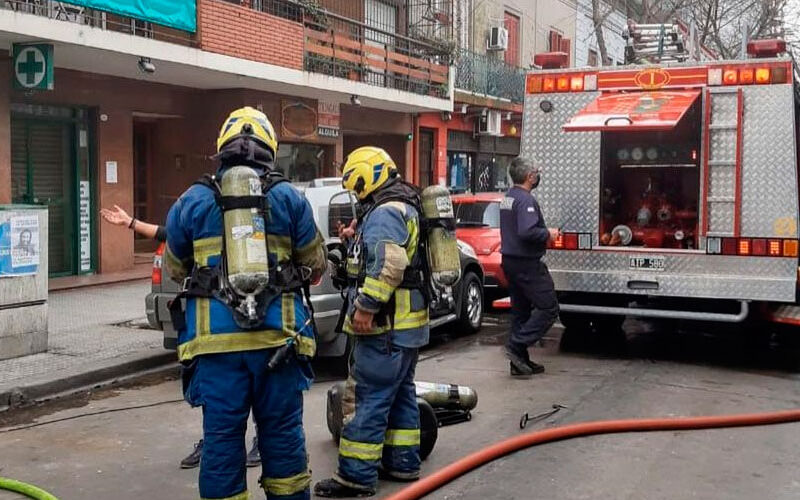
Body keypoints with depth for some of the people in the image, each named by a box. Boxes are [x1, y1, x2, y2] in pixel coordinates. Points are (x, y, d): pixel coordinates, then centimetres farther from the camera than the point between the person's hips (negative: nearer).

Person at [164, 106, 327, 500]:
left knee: (221, 437, 6)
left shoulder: (192, 200, 4)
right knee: (282, 433, 13)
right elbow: (315, 265, 10)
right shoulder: (289, 198, 3)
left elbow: (175, 268, 16)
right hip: (278, 337, 1)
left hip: (216, 339, 0)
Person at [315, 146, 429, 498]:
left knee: (366, 400, -7)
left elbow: (389, 265, -29)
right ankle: (403, 464, 24)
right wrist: (358, 239, 14)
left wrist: (366, 306, -26)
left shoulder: (384, 212, -16)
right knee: (400, 395, 16)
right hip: (406, 323, 11)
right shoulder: (403, 207, 17)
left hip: (386, 327, -11)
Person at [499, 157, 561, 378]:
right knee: (548, 308, -4)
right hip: (527, 263, -10)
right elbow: (527, 232, -29)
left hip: (510, 261, 10)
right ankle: (517, 345, -10)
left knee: (520, 311, 13)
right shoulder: (526, 200, -17)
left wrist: (544, 233, 17)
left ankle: (520, 363, 16)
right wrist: (548, 234, -12)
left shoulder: (507, 198, 14)